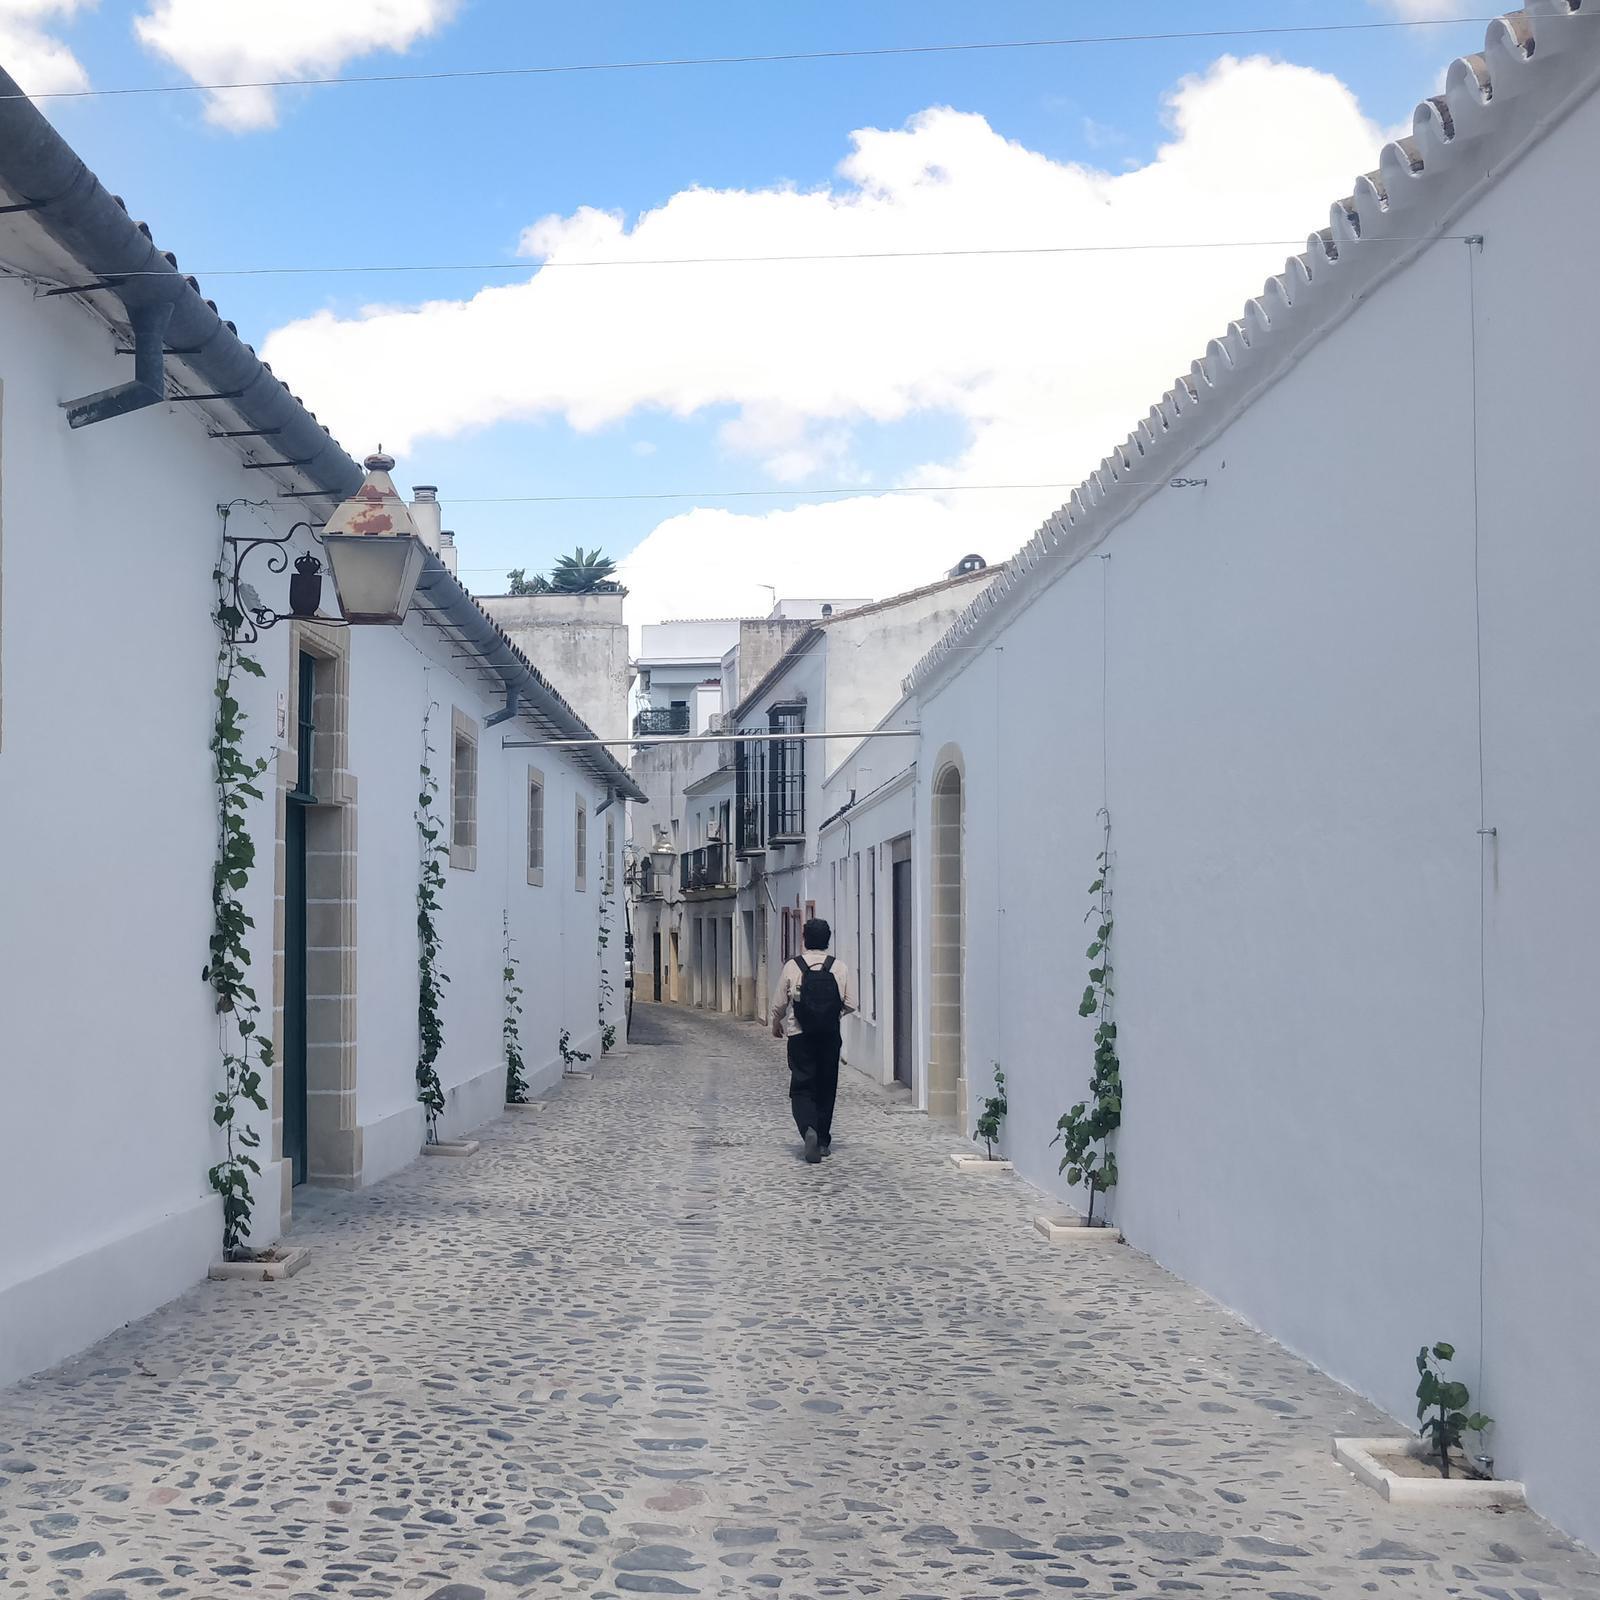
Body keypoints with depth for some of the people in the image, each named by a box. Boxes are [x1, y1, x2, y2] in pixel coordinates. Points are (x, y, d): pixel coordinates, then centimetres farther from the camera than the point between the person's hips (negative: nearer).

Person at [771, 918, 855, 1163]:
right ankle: (823, 1141, 19)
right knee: (826, 1088, 13)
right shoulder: (840, 968, -3)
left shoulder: (792, 967, -6)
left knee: (801, 1088, 1)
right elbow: (850, 1004, -1)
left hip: (800, 1036, -2)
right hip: (830, 1037, 2)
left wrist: (776, 1024, 20)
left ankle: (808, 1128, -24)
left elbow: (780, 1004, -1)